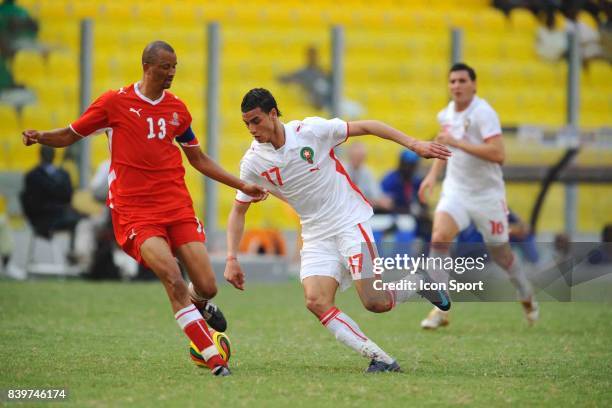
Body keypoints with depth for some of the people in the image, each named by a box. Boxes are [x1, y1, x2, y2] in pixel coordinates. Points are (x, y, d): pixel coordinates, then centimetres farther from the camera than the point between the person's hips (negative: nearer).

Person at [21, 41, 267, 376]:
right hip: (134, 212, -4)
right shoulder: (114, 102, -1)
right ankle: (214, 360, -19)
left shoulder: (177, 109, 11)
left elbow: (198, 159, 23)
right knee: (173, 279, -24)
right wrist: (39, 137, -12)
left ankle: (198, 307, 35)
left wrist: (241, 185, 21)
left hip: (177, 207, 4)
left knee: (207, 287, -5)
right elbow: (69, 136, 8)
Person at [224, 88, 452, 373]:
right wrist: (232, 258, -2)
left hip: (350, 221, -4)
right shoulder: (253, 162, -2)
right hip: (316, 236, 4)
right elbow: (238, 211, 8)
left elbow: (365, 127, -5)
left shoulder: (311, 130, -13)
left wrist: (414, 144, -8)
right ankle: (379, 358, -15)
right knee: (316, 301, -20)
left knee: (374, 303, -14)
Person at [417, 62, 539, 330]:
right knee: (439, 237, -20)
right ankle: (441, 310, -18)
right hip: (455, 189, 4)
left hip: (487, 194, -4)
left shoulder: (483, 113, -18)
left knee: (500, 253, 9)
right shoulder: (446, 114, 4)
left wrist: (457, 142, -29)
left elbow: (498, 154, -30)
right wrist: (433, 175, 15)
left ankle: (527, 297, 39)